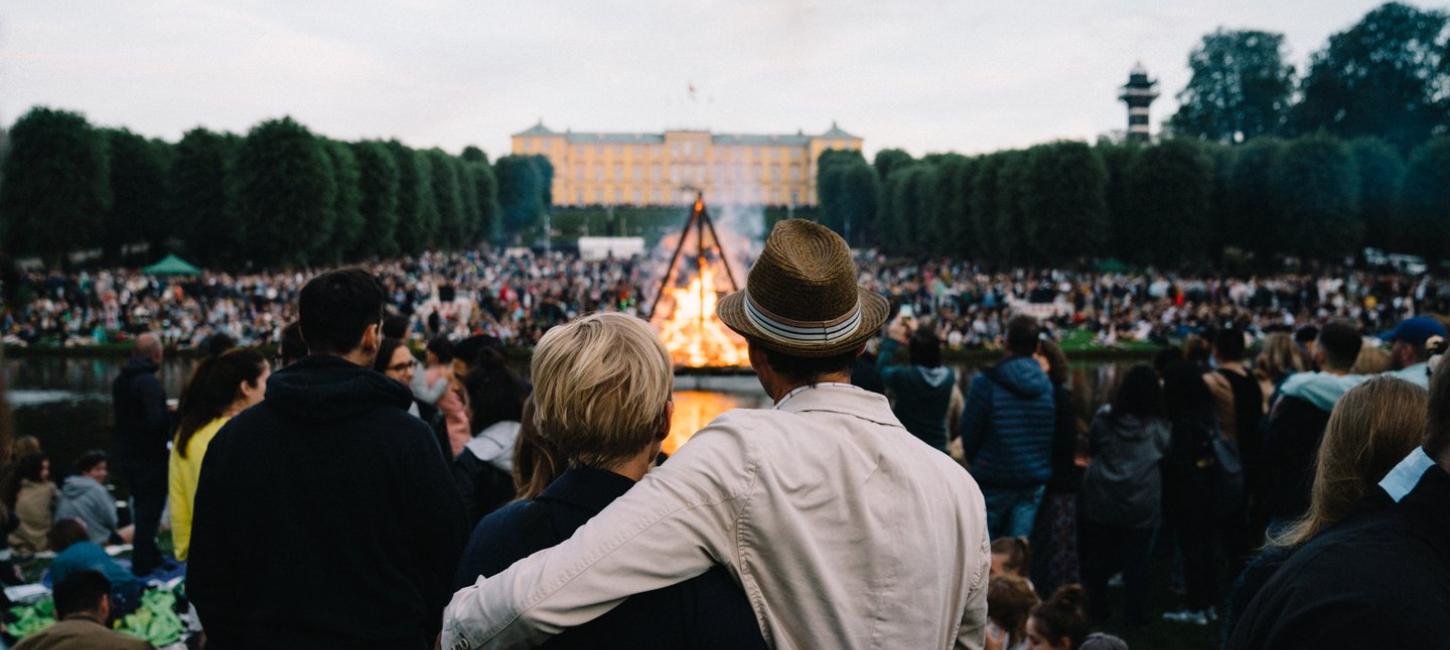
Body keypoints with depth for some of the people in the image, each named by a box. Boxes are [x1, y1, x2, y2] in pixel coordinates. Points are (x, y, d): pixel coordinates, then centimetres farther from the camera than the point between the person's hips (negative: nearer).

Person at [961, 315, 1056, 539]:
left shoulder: (986, 382, -15)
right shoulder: (1048, 385, -3)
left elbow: (969, 432, -6)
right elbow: (1057, 434, 5)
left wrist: (976, 461, 13)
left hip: (993, 481, -3)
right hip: (1034, 482, 3)